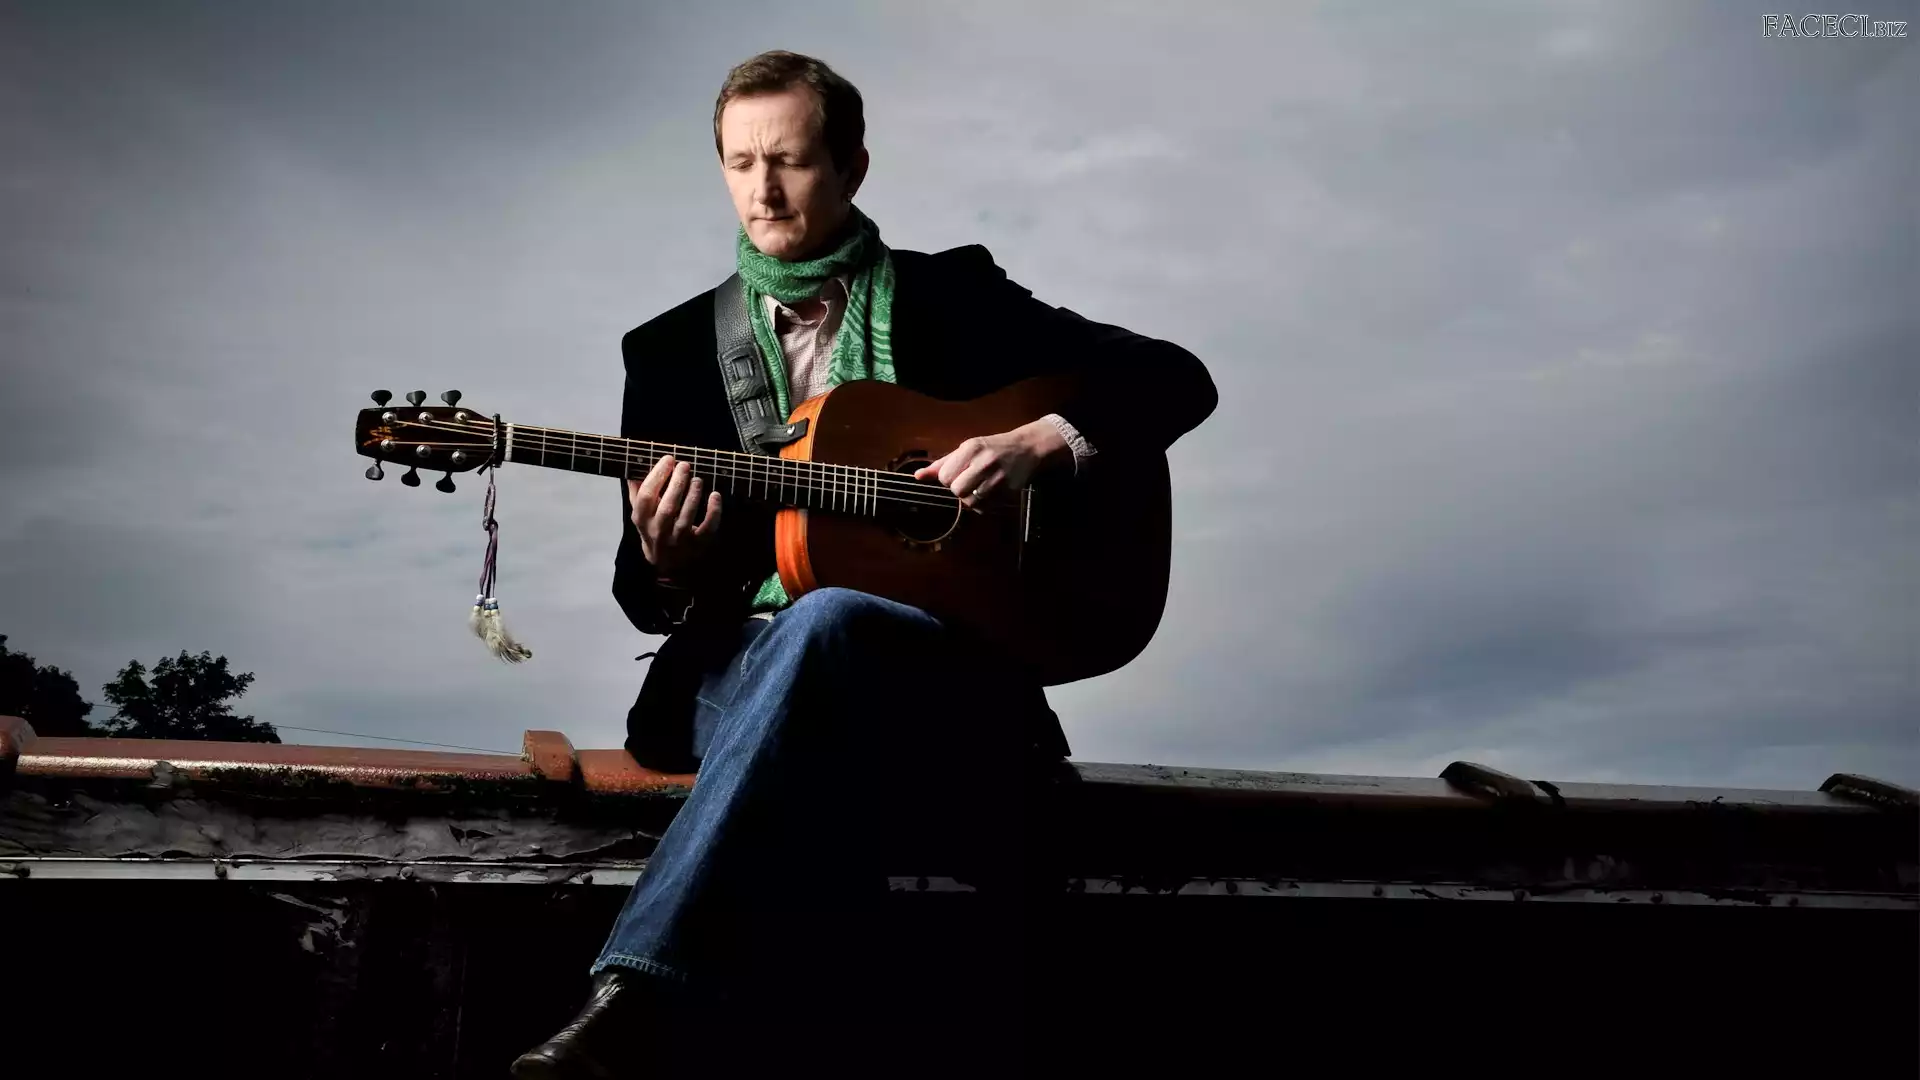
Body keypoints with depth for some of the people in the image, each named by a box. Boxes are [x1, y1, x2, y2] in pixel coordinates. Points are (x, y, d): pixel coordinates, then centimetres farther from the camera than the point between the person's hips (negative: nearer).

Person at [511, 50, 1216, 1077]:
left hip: (941, 664, -1)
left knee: (826, 620, -38)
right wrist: (668, 570, -13)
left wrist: (1043, 439, -13)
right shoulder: (671, 347, 13)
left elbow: (1176, 377, 5)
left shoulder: (950, 295, 9)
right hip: (743, 662, 2)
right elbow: (647, 596, 12)